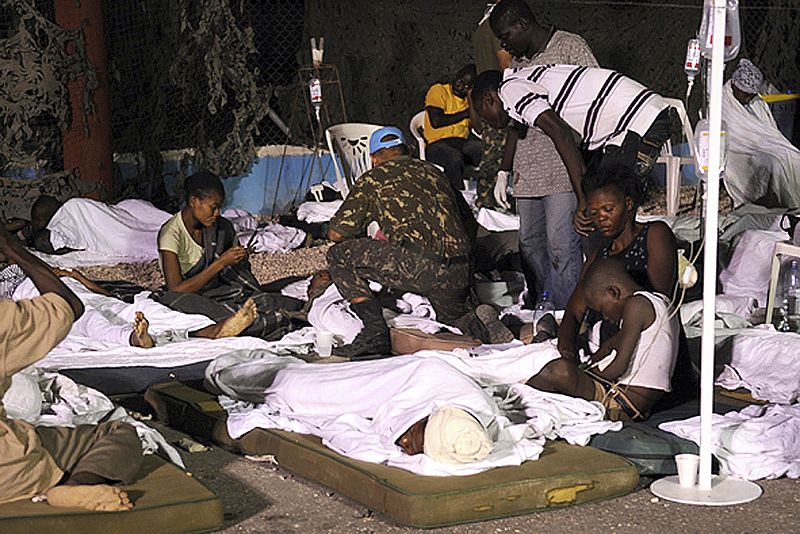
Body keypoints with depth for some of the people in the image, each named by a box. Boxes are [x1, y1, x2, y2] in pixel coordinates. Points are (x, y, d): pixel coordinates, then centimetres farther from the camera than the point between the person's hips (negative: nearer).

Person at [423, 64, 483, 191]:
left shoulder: (468, 100, 18)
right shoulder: (438, 90, 4)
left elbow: (478, 127, 3)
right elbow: (436, 121, -12)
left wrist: (470, 99, 1)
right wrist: (463, 114, -1)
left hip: (464, 142, 5)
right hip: (438, 144, -5)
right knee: (455, 159, -38)